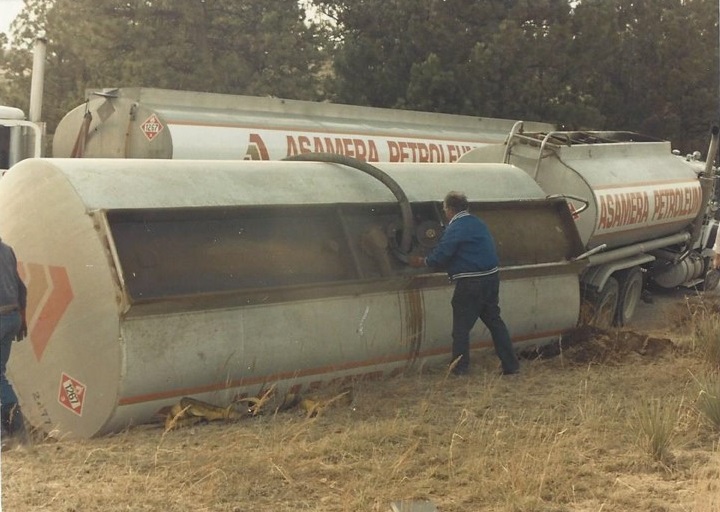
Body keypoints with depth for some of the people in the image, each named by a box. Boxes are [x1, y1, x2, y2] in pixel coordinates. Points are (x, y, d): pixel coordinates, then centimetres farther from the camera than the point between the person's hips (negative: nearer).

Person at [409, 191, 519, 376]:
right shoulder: (478, 224, 15)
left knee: (461, 328, 1)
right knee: (494, 321, 16)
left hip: (470, 283, -8)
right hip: (491, 278, 8)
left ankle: (459, 371, 4)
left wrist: (422, 262, 4)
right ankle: (511, 366, 17)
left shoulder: (455, 228, -13)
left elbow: (441, 255, -15)